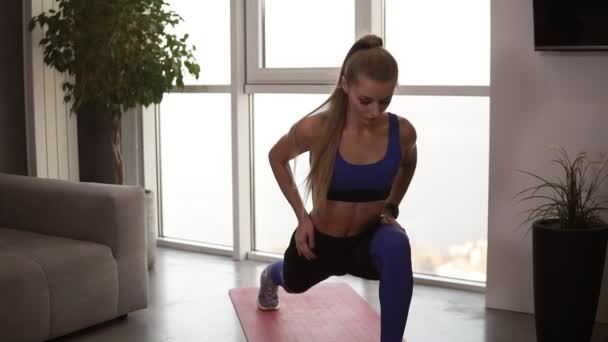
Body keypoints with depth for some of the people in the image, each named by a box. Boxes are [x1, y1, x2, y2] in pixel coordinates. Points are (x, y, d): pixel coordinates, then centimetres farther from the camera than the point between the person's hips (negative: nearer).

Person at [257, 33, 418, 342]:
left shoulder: (402, 131, -19)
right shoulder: (316, 128, -26)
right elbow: (277, 158, -4)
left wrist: (391, 206, -1)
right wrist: (301, 215, -8)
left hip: (368, 239, 0)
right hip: (321, 240, 0)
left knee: (396, 244, -37)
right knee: (293, 283, 32)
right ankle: (271, 276, 73)